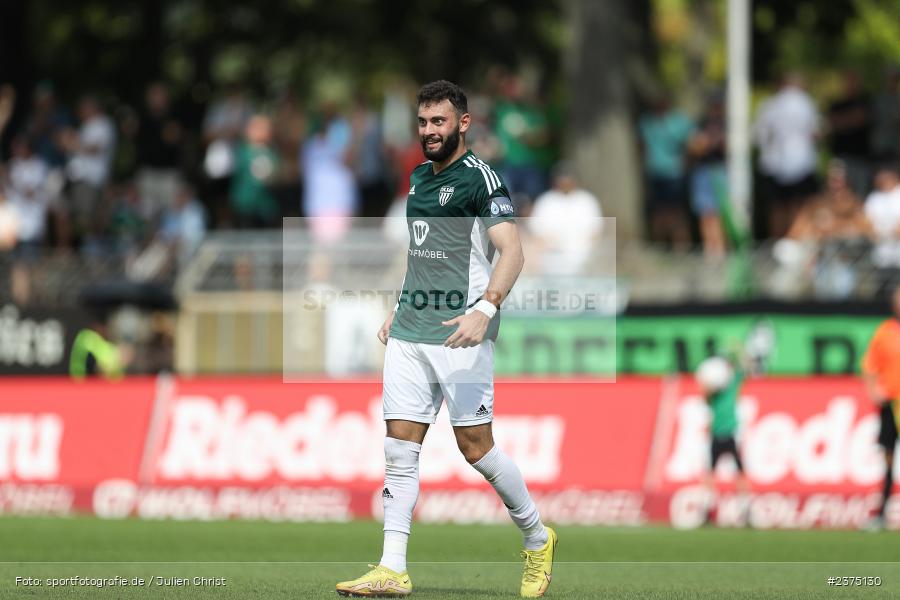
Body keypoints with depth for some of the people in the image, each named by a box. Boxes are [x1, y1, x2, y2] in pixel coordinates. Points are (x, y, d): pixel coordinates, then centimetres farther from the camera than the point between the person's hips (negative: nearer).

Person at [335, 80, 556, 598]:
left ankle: (538, 539, 17)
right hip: (409, 333, 7)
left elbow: (512, 252, -17)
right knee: (400, 444, 0)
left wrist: (486, 308, -30)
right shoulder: (418, 177, 17)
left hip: (460, 334, -7)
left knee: (475, 445, -5)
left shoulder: (481, 179, -8)